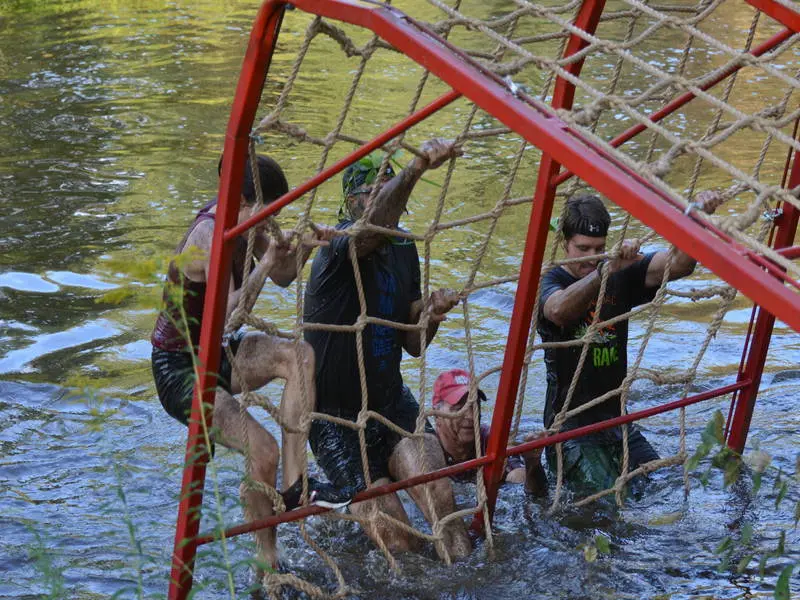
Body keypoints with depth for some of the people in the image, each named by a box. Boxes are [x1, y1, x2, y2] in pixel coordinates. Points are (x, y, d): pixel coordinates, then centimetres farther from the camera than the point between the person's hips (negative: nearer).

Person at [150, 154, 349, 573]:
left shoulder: (241, 221, 0)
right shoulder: (209, 234, -25)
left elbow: (281, 277, 13)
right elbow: (231, 312, -35)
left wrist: (304, 249, -6)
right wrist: (266, 262, -36)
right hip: (178, 370, -8)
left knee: (299, 357, -19)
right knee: (262, 449, -24)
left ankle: (293, 483, -17)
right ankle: (267, 563, -7)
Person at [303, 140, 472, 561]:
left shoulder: (404, 251, 5)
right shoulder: (340, 247, -17)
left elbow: (412, 345, 10)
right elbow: (371, 227, -44)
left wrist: (431, 316, -13)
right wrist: (416, 169, -60)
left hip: (392, 403, 5)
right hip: (337, 418, -5)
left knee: (437, 493, -24)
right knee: (396, 541, -7)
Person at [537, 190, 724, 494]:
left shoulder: (622, 275, 4)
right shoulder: (550, 283, -10)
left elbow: (677, 264, -11)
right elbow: (559, 310, -35)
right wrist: (608, 268, -49)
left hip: (615, 418, 5)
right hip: (570, 424, -5)